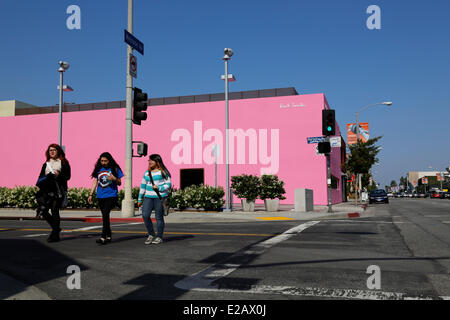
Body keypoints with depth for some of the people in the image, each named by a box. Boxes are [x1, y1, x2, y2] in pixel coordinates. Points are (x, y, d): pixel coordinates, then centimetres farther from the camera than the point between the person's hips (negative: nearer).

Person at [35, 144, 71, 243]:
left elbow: (67, 176, -1)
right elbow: (41, 177, 17)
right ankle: (56, 228, 14)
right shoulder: (46, 164, 19)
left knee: (55, 211, -7)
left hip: (59, 190, -4)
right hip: (47, 189, 5)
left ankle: (55, 235, -2)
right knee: (43, 210, -6)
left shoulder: (64, 163, 5)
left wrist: (59, 175, -18)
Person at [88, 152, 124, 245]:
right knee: (105, 216, 11)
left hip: (111, 196, -5)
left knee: (105, 214, -16)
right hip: (100, 196, 5)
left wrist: (114, 179, -17)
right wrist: (91, 194, 9)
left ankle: (103, 237, -17)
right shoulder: (98, 169, 9)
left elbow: (119, 183, 4)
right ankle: (108, 236, 21)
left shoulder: (115, 169, 0)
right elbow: (95, 182, 14)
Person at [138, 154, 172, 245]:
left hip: (160, 197, -5)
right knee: (145, 215, -8)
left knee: (159, 217, -1)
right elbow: (143, 186, 21)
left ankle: (159, 237, 11)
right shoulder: (147, 173, 17)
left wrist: (159, 188, -15)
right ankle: (151, 234, 9)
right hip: (148, 197, 5)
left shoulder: (163, 172, 1)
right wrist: (140, 199, 19)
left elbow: (168, 184, 0)